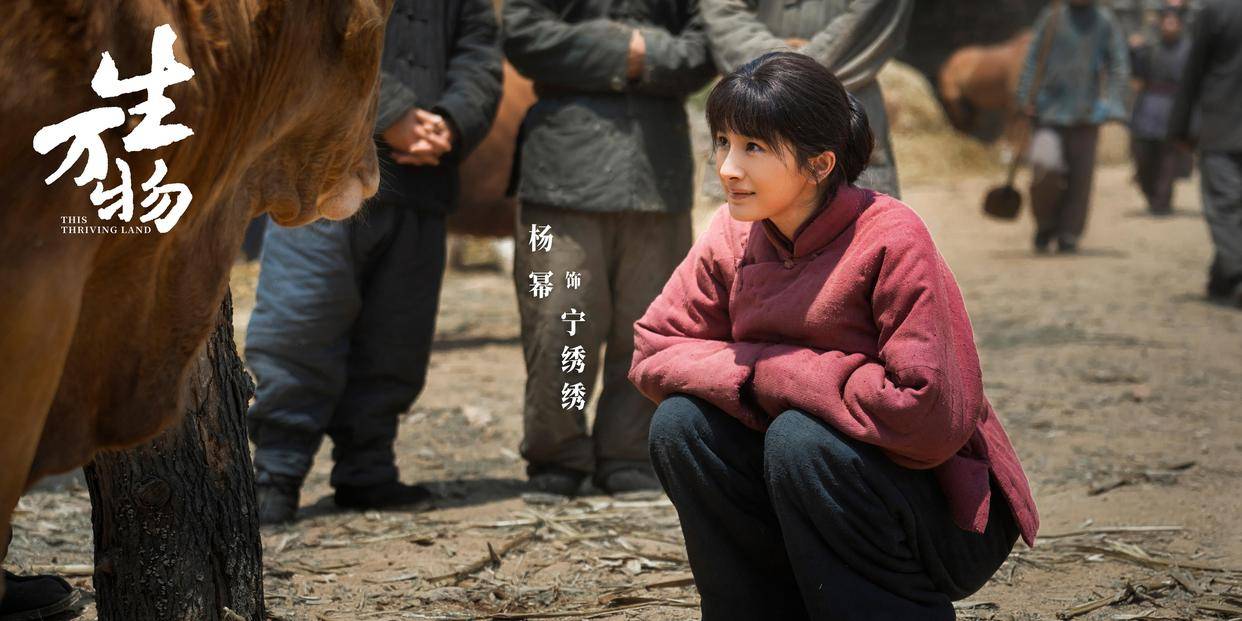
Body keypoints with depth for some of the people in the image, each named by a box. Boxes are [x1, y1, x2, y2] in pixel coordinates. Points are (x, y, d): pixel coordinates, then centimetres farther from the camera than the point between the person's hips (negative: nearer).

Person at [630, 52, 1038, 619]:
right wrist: (747, 375, -19)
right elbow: (653, 351, 0)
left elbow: (930, 415, -30)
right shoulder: (731, 236, -4)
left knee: (800, 438, -31)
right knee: (682, 423, -13)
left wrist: (773, 371, -22)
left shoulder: (891, 241, -22)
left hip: (948, 518, -6)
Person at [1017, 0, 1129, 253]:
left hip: (1086, 114, 1)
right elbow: (1032, 59, 5)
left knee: (1080, 175, -2)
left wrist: (1111, 105, -6)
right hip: (1051, 107, -1)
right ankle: (1046, 224, 8)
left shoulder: (1105, 22, 4)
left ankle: (1069, 235, 10)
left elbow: (1119, 67, 4)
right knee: (1046, 168, -15)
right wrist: (1028, 98, -3)